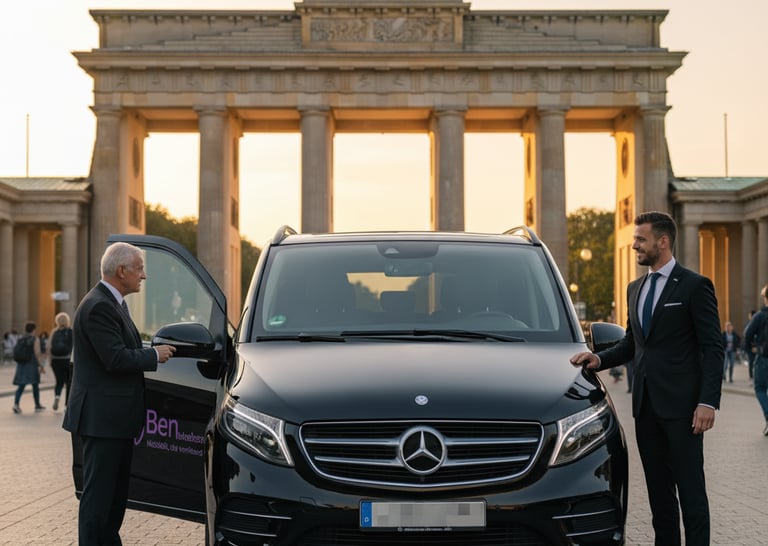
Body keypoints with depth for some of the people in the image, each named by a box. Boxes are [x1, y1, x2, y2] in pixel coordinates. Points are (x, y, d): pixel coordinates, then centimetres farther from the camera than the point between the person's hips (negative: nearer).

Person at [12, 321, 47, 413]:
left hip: (21, 365, 4)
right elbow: (37, 354, -15)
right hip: (32, 365, -4)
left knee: (21, 386, 2)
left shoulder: (19, 339, 7)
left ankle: (16, 403, -18)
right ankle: (37, 405, 22)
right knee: (35, 385, 11)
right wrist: (41, 366, -10)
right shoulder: (35, 339, -8)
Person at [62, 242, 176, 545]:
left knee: (117, 490, 17)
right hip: (102, 417, -11)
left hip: (117, 417, 11)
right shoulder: (98, 306, -19)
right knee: (98, 493, -4)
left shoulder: (114, 303, 15)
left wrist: (151, 352, 4)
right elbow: (116, 359, -24)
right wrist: (155, 355, -11)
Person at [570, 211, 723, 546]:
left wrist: (708, 402, -17)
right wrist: (600, 359, 2)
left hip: (681, 405, -7)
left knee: (690, 488, -3)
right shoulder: (635, 289, 16)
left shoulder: (694, 286, -5)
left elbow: (712, 348, -9)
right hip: (646, 405, 7)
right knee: (658, 488, 12)